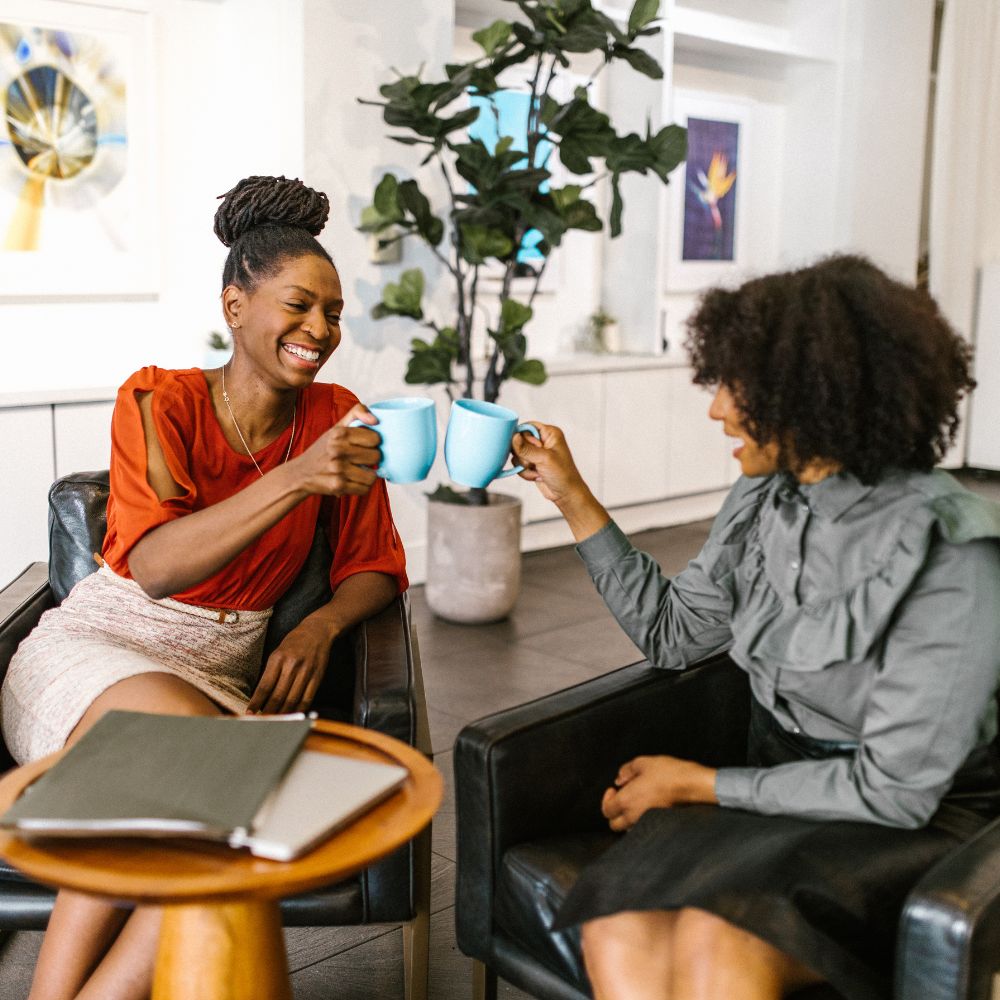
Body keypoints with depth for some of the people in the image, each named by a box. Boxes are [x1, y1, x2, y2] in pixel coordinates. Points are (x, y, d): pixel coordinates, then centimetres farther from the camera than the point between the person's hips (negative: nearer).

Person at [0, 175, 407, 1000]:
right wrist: (296, 479, -32)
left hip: (220, 677, 3)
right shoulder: (159, 404, -5)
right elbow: (155, 567, -20)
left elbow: (374, 567, 9)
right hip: (94, 649, -2)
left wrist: (320, 627, -13)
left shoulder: (333, 416, 5)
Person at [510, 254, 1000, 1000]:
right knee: (619, 935, -26)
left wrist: (698, 783, -11)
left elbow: (893, 790, -17)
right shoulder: (763, 503, 2)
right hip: (778, 791, 5)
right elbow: (673, 635, 16)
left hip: (917, 828, -5)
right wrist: (572, 496, 10)